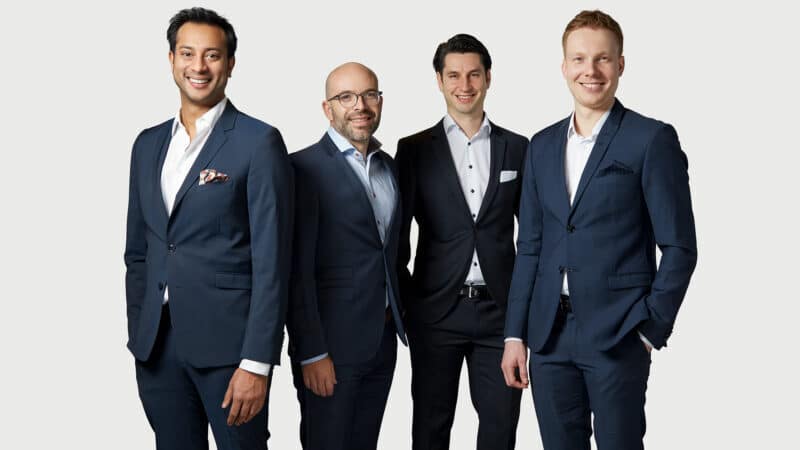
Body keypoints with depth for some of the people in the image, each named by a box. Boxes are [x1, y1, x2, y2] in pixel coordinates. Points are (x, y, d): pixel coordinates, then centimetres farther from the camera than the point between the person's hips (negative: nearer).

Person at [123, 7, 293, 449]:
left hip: (227, 343, -5)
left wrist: (256, 362, -15)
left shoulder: (259, 142, -7)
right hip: (156, 346, 5)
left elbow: (271, 261, -11)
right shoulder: (149, 144, 12)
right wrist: (137, 335, 12)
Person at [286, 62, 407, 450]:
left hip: (383, 341, 7)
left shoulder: (388, 166, 12)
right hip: (332, 345, -6)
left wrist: (398, 322, 11)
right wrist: (312, 353, -17)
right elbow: (298, 269, -14)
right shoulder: (305, 167, -11)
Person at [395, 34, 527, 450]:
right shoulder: (414, 150, 2)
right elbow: (397, 233, 2)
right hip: (436, 311, -1)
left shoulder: (516, 148, 6)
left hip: (499, 309, 1)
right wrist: (406, 300, -2)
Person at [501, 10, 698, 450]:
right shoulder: (542, 146, 12)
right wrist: (515, 333, 8)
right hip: (549, 334, 5)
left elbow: (679, 247, -5)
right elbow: (530, 246, 13)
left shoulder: (652, 140, -4)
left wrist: (650, 329, -9)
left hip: (618, 335, -5)